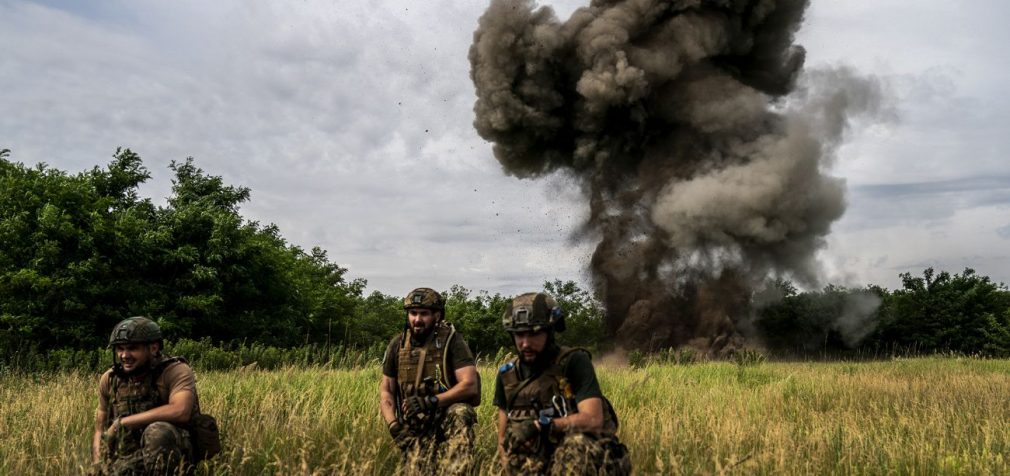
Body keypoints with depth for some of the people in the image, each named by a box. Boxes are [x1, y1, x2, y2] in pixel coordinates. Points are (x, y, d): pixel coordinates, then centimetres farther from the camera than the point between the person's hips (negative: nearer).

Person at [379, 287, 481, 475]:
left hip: (448, 418, -2)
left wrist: (431, 401, -23)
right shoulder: (397, 345, 5)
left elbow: (470, 385, -16)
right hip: (413, 428, 3)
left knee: (460, 413, -34)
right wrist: (393, 425, -5)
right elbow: (386, 390, 11)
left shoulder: (451, 341, -7)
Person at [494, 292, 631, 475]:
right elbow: (504, 441, 11)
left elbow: (593, 420, -19)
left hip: (581, 460, -2)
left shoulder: (574, 362, -8)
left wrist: (540, 425, -22)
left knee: (578, 440, -37)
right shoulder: (507, 375, 7)